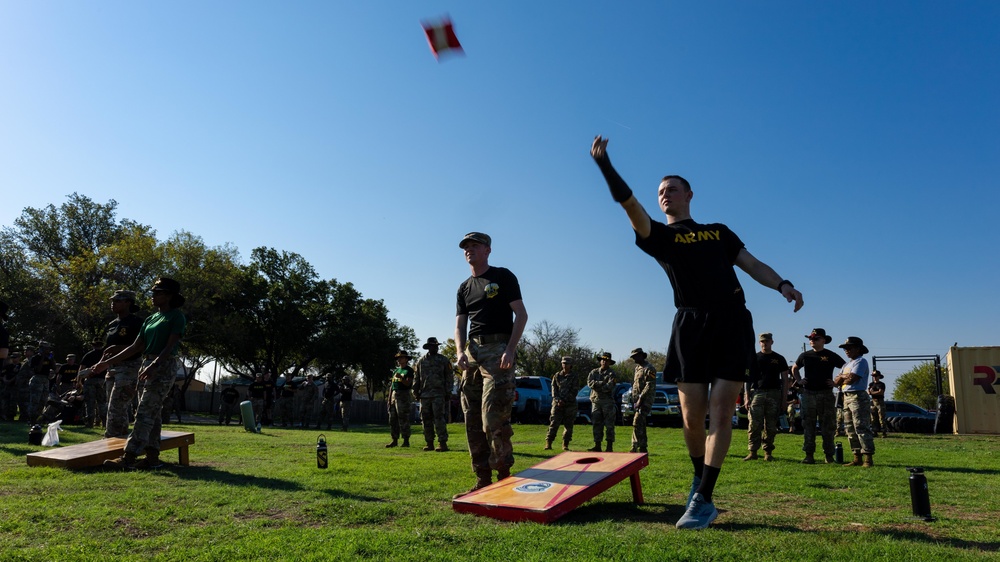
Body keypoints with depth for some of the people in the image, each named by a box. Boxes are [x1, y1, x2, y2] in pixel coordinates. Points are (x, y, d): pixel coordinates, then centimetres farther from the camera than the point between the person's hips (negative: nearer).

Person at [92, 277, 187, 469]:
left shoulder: (176, 317, -5)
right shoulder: (150, 319, 18)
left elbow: (170, 346, -16)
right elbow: (135, 347, 16)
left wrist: (154, 366, -29)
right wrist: (109, 362, 10)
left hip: (164, 367, -8)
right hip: (147, 366, 8)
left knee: (144, 412, -12)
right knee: (152, 413, 7)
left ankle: (128, 457, -14)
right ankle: (152, 457, 10)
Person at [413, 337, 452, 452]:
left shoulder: (443, 360, 7)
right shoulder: (420, 361, 14)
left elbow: (449, 377, 5)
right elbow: (416, 378, 17)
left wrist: (448, 392, -2)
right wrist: (415, 391, 9)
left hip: (438, 394, -3)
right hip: (424, 394, 4)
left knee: (439, 418, -11)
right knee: (426, 419, 5)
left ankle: (442, 443, -10)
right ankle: (429, 443, 12)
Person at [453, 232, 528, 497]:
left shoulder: (503, 276, 3)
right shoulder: (464, 288, 19)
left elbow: (521, 315, -4)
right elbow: (460, 325, 15)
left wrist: (510, 349, -16)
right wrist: (460, 352, -5)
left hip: (498, 349, -7)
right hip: (473, 351, 7)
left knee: (494, 418, -14)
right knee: (473, 421, 5)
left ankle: (504, 477, -1)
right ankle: (482, 480, 12)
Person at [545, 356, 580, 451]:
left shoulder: (574, 377, 4)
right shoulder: (557, 376, 11)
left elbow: (574, 392, -2)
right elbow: (554, 389, 6)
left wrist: (564, 401, -12)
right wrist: (558, 400, -10)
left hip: (570, 404, -1)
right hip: (557, 404, 1)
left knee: (568, 425, 2)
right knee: (554, 424, -8)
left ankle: (565, 445, 11)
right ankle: (548, 444, -8)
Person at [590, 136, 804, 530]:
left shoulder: (719, 232, 20)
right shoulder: (657, 236, 10)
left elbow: (752, 265, 15)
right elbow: (629, 204, -5)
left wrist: (782, 285, -4)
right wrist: (604, 164, -17)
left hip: (732, 322, 1)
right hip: (691, 325, -1)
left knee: (721, 411, -7)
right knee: (692, 415, -1)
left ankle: (703, 500, -2)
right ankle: (700, 478, 26)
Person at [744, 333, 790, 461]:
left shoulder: (779, 359, 11)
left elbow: (785, 380, 10)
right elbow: (748, 379, 9)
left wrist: (784, 400, 2)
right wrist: (747, 397, 1)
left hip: (774, 394, 1)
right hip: (757, 393, -1)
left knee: (771, 426, 3)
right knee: (754, 425, -8)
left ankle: (768, 452, 10)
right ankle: (753, 452, -6)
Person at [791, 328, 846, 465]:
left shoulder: (831, 356, 1)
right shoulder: (805, 356, 10)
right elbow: (794, 368, 26)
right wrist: (799, 380, 11)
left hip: (826, 395, -3)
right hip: (808, 394, 3)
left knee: (828, 426, 1)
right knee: (808, 426, 2)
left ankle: (829, 455, 9)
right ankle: (809, 455, 6)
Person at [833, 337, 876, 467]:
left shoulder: (861, 361, -5)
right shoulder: (847, 364, 22)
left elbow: (852, 379, -17)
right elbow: (836, 381, 14)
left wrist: (841, 380, 1)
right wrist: (842, 376, -4)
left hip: (858, 397, -9)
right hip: (847, 398, 9)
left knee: (861, 428, -13)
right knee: (850, 430, 9)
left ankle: (869, 458, -13)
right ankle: (857, 458, 13)